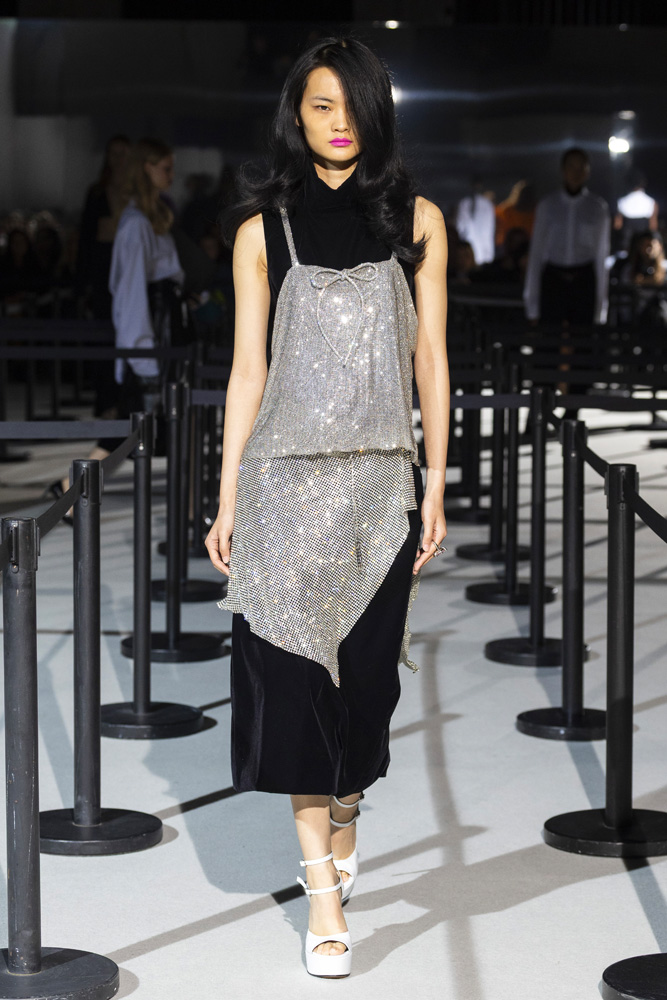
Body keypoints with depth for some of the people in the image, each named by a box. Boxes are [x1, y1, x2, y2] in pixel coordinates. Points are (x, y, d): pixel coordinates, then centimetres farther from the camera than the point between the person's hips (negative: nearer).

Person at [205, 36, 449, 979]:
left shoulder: (416, 220, 5)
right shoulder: (263, 227, 3)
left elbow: (431, 361, 6)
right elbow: (248, 369, 3)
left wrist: (436, 485, 2)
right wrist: (227, 499, 1)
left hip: (383, 478, 1)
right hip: (288, 476, -1)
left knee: (365, 665, 7)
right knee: (294, 665, -5)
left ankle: (342, 820, 34)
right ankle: (324, 885, 0)